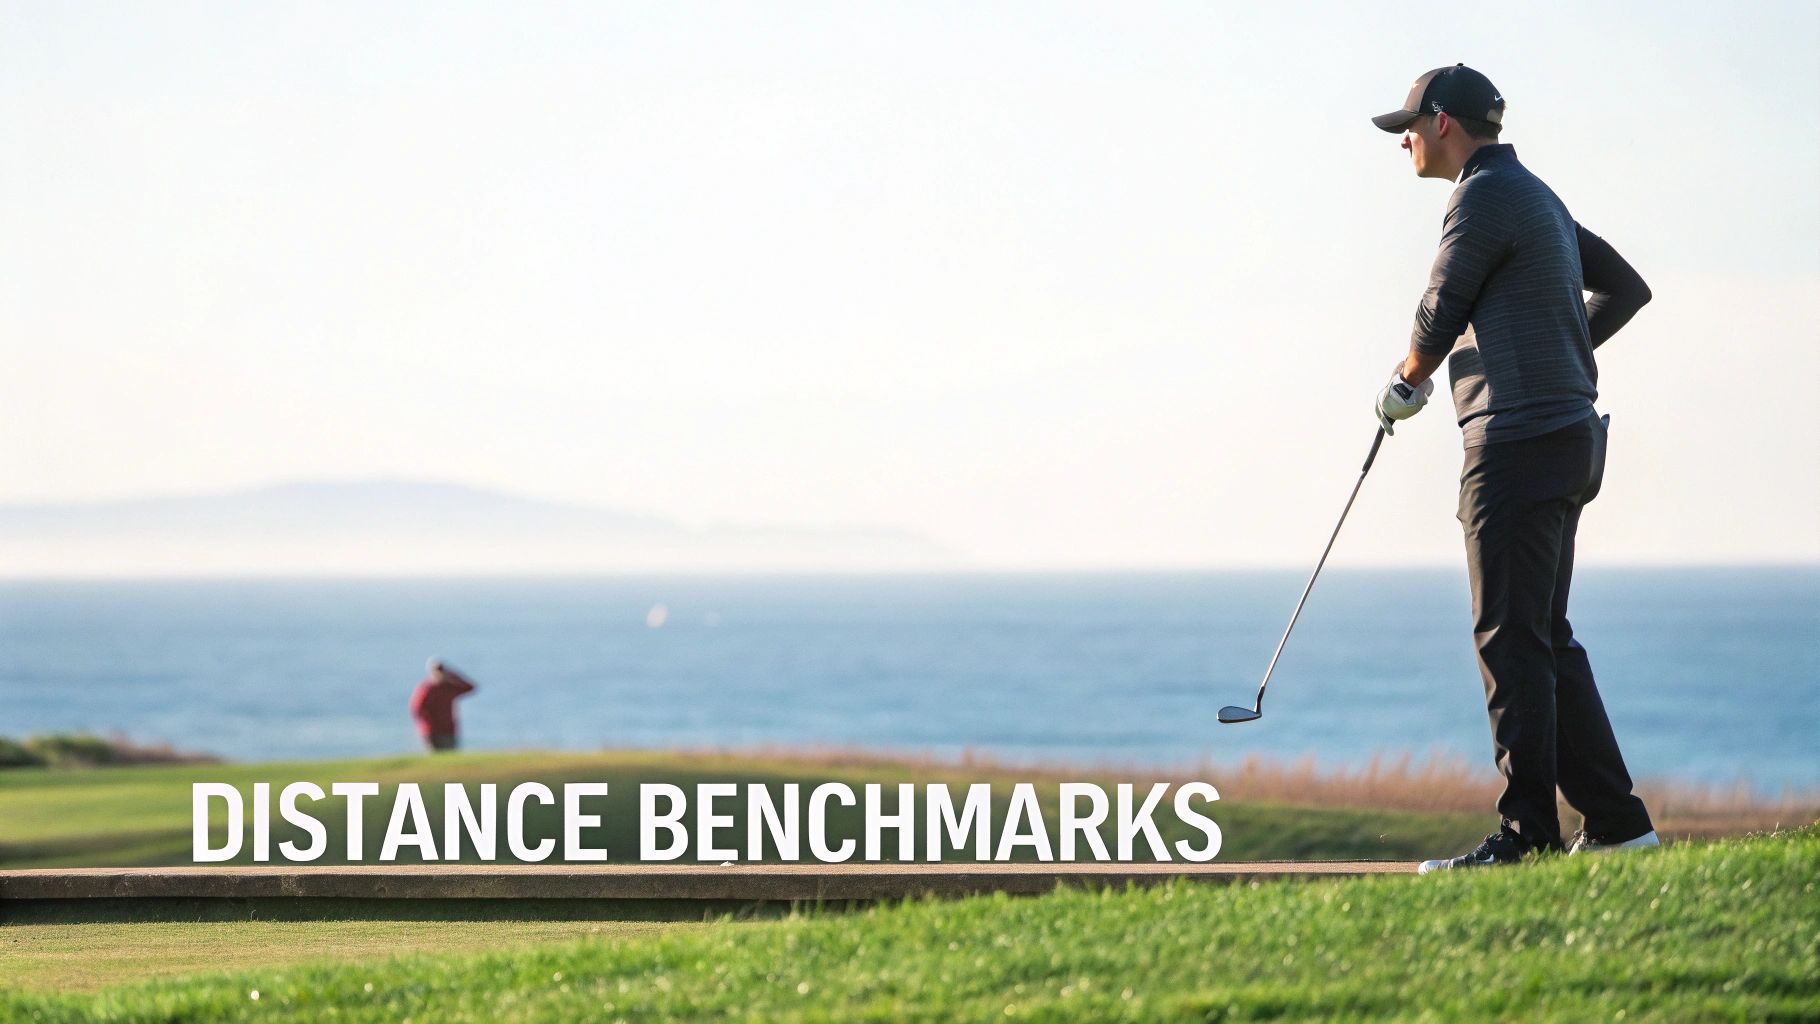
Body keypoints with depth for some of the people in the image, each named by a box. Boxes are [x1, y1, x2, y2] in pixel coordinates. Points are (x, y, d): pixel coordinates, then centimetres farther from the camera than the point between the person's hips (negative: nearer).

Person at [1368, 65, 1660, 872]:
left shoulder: (1484, 199, -11)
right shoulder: (1535, 197, 20)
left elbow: (1440, 319, -7)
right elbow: (1626, 287, 29)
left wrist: (1405, 383, 12)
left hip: (1519, 439, -10)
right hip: (1564, 436, 10)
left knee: (1512, 637, -10)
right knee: (1545, 637, 12)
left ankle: (1527, 832, -12)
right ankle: (1614, 819, 12)